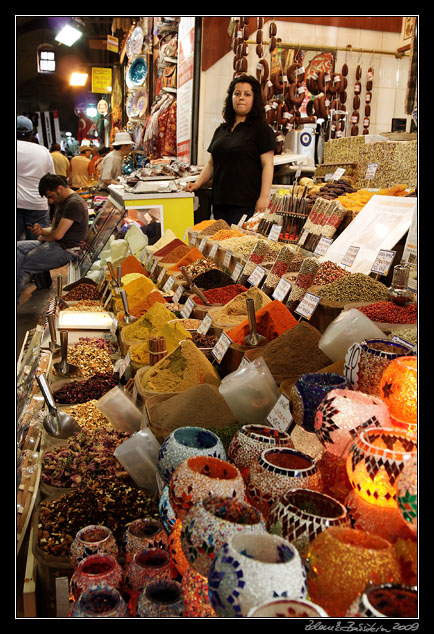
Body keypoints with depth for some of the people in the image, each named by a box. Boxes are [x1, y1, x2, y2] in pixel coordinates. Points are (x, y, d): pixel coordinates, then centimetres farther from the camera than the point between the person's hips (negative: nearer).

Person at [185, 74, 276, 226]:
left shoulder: (261, 128, 0)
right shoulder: (221, 129, 18)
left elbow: (267, 164, -8)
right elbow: (212, 163, 23)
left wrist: (264, 197, -16)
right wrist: (198, 183, 8)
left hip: (245, 203, -6)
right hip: (219, 202, 6)